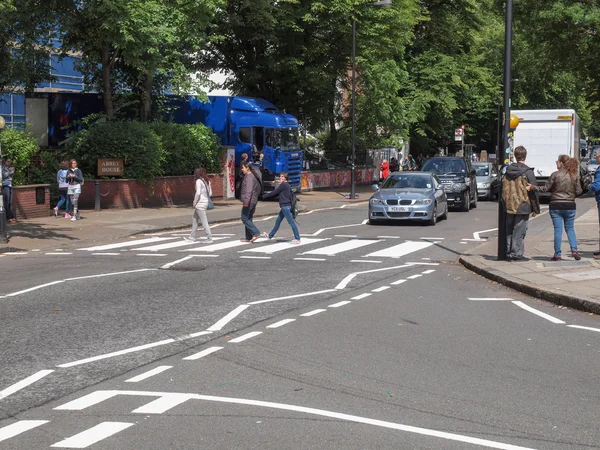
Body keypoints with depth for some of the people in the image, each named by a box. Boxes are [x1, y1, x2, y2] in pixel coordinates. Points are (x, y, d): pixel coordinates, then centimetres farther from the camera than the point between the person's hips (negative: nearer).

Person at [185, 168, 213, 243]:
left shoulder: (199, 181, -13)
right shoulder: (207, 181, 10)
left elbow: (198, 193, -21)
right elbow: (210, 193, 12)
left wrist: (194, 203, -11)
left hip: (200, 204, -9)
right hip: (205, 202, 9)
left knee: (204, 221, -4)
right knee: (194, 218, 20)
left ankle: (209, 238, -2)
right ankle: (192, 236, 26)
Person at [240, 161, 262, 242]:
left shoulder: (249, 177, -13)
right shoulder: (252, 176, 18)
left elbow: (249, 190, -23)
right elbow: (258, 189, 24)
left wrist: (246, 201, -28)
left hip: (249, 201, -10)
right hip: (253, 201, 10)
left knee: (245, 218, -7)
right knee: (248, 219, 12)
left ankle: (256, 233, -14)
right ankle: (249, 238, 13)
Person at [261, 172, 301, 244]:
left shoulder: (283, 185, -13)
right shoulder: (287, 185, 15)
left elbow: (274, 193, -9)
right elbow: (276, 193, 20)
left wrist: (264, 196, -1)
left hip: (286, 206, -10)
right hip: (285, 206, 10)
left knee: (291, 222, -8)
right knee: (278, 221, 18)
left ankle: (297, 239, -7)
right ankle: (270, 235, 30)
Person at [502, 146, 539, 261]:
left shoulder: (508, 171, 6)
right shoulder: (528, 172, -10)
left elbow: (504, 190, 11)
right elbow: (533, 191, -8)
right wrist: (536, 208, 0)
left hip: (509, 207, 5)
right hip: (522, 207, -5)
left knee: (509, 231, 13)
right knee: (519, 232, 0)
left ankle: (508, 252, 17)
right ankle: (515, 254, -1)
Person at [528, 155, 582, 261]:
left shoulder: (555, 175, -10)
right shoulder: (575, 175, -2)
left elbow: (545, 188, -7)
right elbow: (579, 191, -1)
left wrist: (532, 188, 3)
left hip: (556, 205, -2)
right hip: (570, 205, 2)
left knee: (558, 229, 3)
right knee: (570, 228, 15)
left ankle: (557, 254, 4)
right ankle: (574, 249, -1)